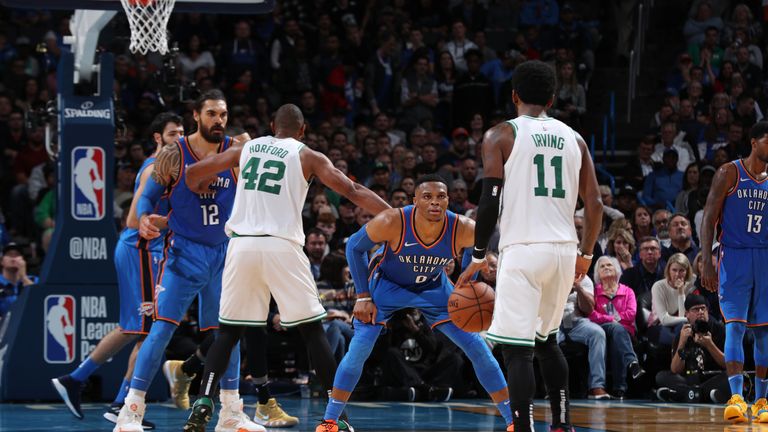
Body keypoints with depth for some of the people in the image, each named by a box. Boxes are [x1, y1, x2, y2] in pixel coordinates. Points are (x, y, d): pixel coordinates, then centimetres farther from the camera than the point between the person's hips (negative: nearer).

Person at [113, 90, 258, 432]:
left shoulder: (236, 151, 0)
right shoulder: (173, 155, -7)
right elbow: (148, 197, -2)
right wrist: (144, 219, -22)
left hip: (223, 252, 4)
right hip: (184, 252, -4)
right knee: (163, 326, -13)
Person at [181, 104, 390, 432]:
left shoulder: (246, 149, 17)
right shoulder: (307, 157, 9)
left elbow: (192, 174, 19)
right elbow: (352, 191, 0)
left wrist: (202, 188, 42)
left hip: (242, 244, 3)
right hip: (282, 246, -3)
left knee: (228, 331, 12)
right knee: (313, 330, 6)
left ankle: (203, 404, -5)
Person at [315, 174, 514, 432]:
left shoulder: (463, 230, -31)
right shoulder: (392, 223, -36)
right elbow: (355, 247, -17)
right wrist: (363, 297, -17)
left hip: (433, 287, 2)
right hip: (387, 283, -2)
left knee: (477, 348, -4)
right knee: (358, 350, -14)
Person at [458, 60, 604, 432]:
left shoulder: (501, 135, -1)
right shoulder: (573, 139, 12)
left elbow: (490, 202, -8)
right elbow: (595, 204, 9)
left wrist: (478, 259, 1)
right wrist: (586, 254, 23)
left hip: (523, 251, -5)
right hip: (564, 249, 5)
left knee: (517, 348, -6)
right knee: (546, 339, 23)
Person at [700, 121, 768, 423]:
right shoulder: (729, 173, -3)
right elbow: (709, 219, -4)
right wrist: (707, 262, -11)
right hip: (734, 256, -4)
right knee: (735, 326, -13)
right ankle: (736, 397, -19)